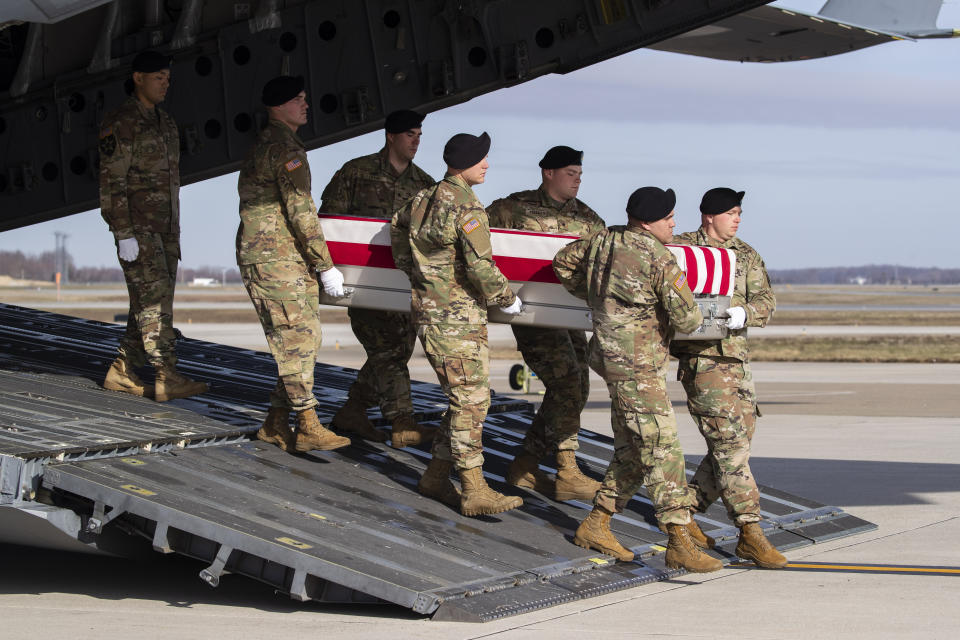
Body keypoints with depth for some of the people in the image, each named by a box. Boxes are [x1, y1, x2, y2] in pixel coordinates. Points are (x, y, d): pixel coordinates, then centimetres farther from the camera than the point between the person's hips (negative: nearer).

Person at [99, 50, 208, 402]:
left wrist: (174, 231, 20)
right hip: (135, 225, -9)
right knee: (155, 297, -14)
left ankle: (121, 373, 14)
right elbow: (112, 182, -16)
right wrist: (125, 234, -21)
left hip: (163, 227, 9)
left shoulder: (164, 122, 15)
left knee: (151, 301, 7)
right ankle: (167, 379, -18)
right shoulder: (119, 123, -12)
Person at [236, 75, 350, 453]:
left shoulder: (266, 146, 20)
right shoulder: (285, 149, -13)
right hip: (275, 261, -10)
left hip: (289, 259, 10)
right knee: (298, 340, -9)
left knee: (306, 339, 10)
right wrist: (326, 266, -14)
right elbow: (301, 212, -17)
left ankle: (276, 423, 14)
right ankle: (308, 429, -7)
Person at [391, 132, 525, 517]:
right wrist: (508, 301, -4)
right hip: (457, 320, -9)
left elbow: (398, 224, 30)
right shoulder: (468, 209, -17)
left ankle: (436, 477, 19)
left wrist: (410, 269, 37)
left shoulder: (424, 199, 11)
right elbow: (481, 268, -20)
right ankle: (474, 492, -5)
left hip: (428, 309, 9)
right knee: (471, 401, -6)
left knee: (464, 399, 15)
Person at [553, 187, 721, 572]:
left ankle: (595, 526, 20)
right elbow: (687, 318, -15)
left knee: (631, 450, 16)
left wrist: (592, 296, 28)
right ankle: (679, 542, -14)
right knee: (662, 449, -11)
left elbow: (563, 261, 23)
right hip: (638, 367, -9)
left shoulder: (603, 241, 7)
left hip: (613, 356, 9)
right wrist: (693, 320, 9)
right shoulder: (660, 260, -17)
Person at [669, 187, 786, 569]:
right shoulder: (681, 248, 0)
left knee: (737, 442, 8)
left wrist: (745, 313, -16)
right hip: (701, 356, -7)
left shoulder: (746, 255, 14)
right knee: (729, 442, -12)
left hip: (736, 356, 7)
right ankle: (750, 532, -13)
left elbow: (766, 301, 6)